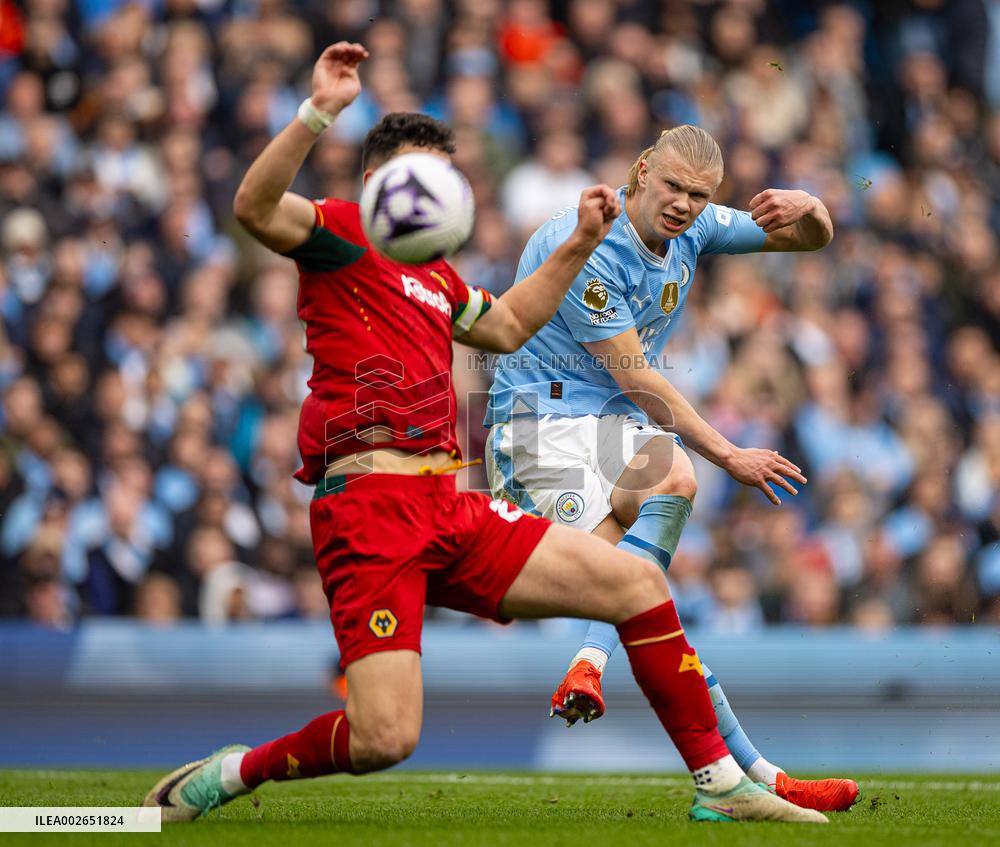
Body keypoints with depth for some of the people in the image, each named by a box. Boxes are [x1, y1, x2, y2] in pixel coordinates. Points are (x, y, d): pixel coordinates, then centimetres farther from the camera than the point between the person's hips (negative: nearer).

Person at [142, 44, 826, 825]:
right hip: (369, 503, -8)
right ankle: (234, 773, 5)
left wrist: (580, 243, 36)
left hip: (449, 511, 8)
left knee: (637, 582, 4)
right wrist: (317, 113, -29)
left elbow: (509, 326, 43)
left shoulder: (436, 278, 25)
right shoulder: (343, 234, 2)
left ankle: (719, 784, 12)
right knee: (385, 739, -21)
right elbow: (255, 208, -18)